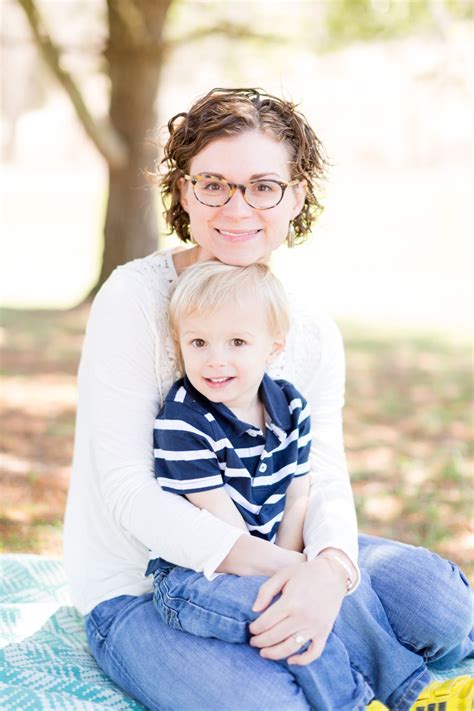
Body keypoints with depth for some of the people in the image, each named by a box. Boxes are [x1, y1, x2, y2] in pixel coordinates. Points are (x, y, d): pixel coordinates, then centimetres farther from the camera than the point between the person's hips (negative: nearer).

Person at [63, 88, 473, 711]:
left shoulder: (314, 335, 2)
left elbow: (323, 480, -8)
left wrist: (328, 567, -33)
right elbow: (129, 491, -20)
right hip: (135, 588, -5)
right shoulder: (134, 299, -16)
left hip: (269, 554, 5)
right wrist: (269, 564, -31)